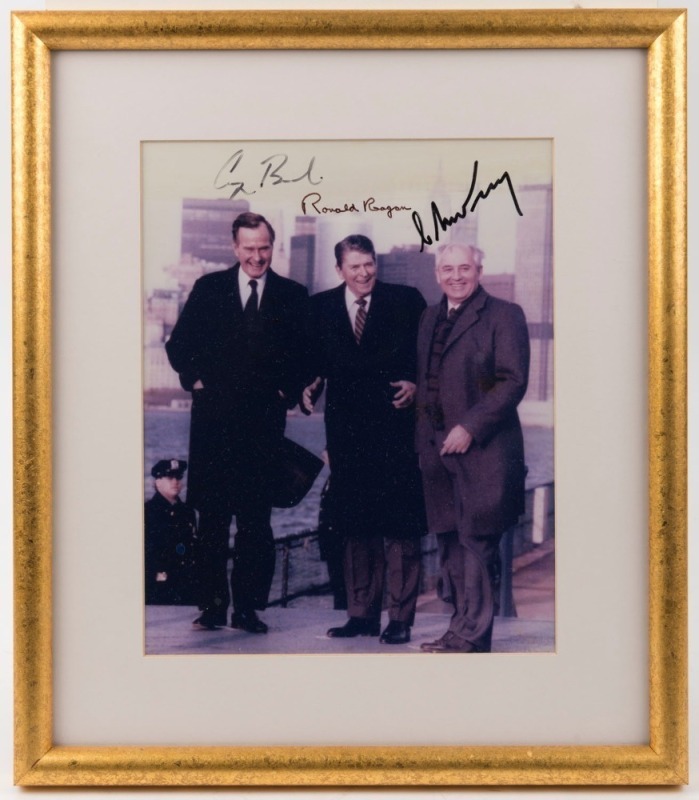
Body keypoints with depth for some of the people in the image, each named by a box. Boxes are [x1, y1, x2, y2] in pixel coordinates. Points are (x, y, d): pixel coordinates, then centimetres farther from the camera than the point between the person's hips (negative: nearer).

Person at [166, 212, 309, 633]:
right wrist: (196, 381, 0)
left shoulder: (293, 295, 8)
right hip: (214, 419, 1)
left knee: (256, 518, 2)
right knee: (212, 516, 3)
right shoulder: (208, 288, 9)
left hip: (264, 420, 0)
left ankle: (249, 606, 9)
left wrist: (287, 391, -2)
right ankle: (212, 605, 10)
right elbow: (179, 345, 12)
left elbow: (307, 355, 10)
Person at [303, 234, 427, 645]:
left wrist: (416, 385, -13)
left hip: (396, 425, -3)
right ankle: (362, 614, 19)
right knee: (356, 524, 9)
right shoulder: (321, 307, 11)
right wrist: (311, 387, -8)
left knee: (400, 525, -2)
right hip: (347, 431, 3)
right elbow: (314, 360, 11)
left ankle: (400, 618, 5)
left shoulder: (407, 300, 3)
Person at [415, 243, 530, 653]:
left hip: (482, 451, -7)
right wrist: (424, 435, 11)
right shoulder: (431, 318, 17)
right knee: (450, 540, 11)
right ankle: (462, 627, 22)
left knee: (478, 541, -5)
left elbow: (513, 382, -11)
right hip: (437, 448, 7)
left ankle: (472, 635, 2)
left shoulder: (504, 315, -3)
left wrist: (470, 428, -16)